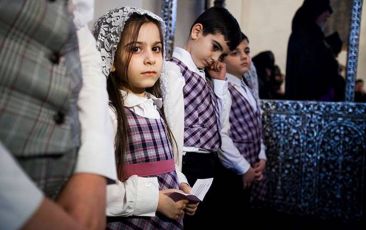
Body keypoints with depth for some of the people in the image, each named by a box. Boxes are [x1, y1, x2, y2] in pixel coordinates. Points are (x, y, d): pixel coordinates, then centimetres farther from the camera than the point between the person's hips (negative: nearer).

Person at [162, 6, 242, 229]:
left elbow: (218, 123, 15)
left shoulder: (203, 77, 15)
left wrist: (220, 82, 8)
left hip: (210, 167, 9)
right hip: (190, 167, -9)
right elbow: (174, 130, -18)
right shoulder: (175, 71, -12)